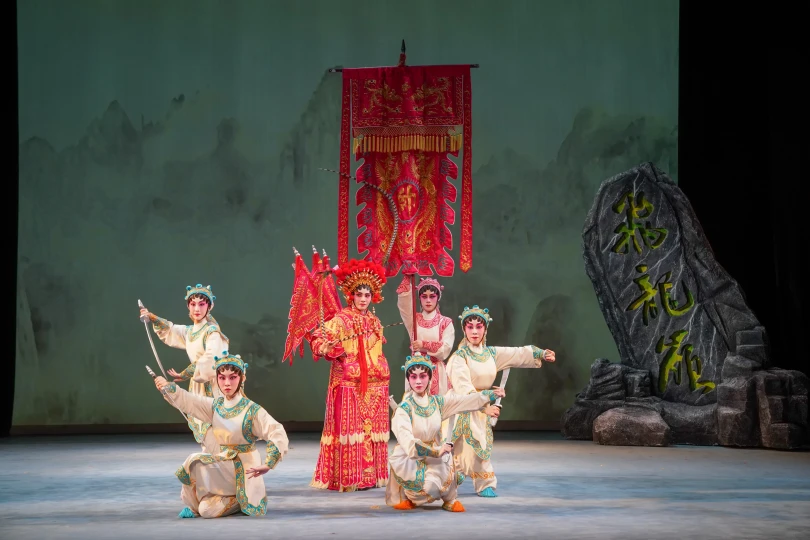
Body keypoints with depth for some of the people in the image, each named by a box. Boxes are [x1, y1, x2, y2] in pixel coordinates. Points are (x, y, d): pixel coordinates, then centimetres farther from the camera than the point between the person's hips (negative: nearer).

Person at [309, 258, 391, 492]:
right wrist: (328, 348, -32)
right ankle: (347, 478, -4)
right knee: (349, 428, -7)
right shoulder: (340, 319, -4)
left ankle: (371, 475, 13)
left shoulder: (375, 322, 14)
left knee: (373, 429, 7)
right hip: (348, 383, -6)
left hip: (374, 385, 6)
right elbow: (319, 340, -12)